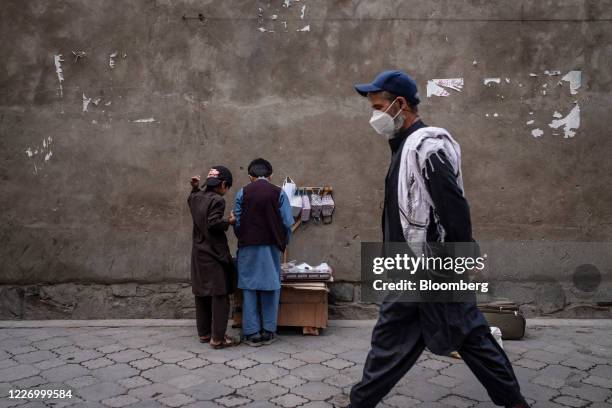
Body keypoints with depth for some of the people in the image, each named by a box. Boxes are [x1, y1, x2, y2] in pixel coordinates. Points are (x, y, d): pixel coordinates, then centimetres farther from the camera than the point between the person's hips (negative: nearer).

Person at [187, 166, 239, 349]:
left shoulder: (195, 197, 8)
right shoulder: (217, 200, -15)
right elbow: (213, 224, -23)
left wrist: (195, 188, 20)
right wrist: (229, 221, -9)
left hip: (198, 253, 8)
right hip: (214, 254, -8)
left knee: (202, 294, 14)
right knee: (219, 295, -2)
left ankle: (204, 333, 23)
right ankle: (217, 338, -1)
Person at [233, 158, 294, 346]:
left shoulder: (242, 192, 0)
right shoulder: (278, 193, -1)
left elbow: (237, 222, 1)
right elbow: (287, 222, -4)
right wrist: (283, 242, 11)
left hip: (248, 247, 0)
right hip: (271, 247, 0)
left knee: (249, 288, 7)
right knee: (271, 287, 9)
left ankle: (252, 333, 9)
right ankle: (268, 332, 14)